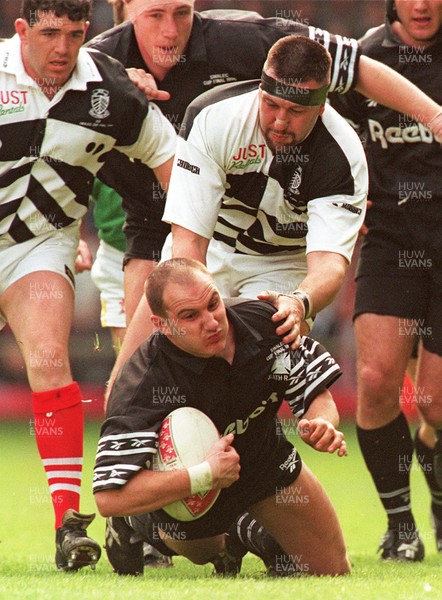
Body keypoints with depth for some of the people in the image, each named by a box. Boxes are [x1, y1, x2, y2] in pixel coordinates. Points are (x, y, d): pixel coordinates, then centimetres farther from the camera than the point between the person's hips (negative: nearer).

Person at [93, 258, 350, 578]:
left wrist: (321, 424, -34)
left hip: (267, 461, 4)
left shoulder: (264, 322, -25)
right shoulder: (145, 383, -40)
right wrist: (204, 476, -48)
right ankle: (138, 526, 38)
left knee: (333, 572, 13)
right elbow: (109, 497, -47)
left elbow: (318, 395, -9)